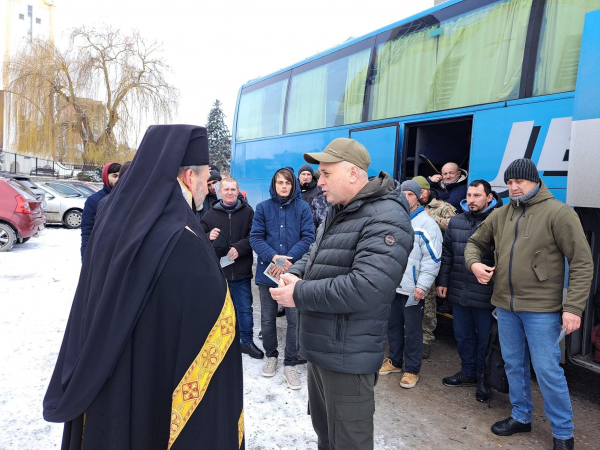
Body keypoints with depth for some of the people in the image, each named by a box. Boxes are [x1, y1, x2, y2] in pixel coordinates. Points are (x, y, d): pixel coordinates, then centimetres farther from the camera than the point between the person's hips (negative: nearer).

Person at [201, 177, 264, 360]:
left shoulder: (248, 212, 0)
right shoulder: (210, 215, 5)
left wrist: (239, 248, -18)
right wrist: (209, 238, -16)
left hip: (241, 271, -1)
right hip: (217, 271, 1)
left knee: (245, 308, 10)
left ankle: (247, 341, 25)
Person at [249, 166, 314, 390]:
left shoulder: (303, 208, -2)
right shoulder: (263, 207, 1)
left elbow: (308, 238, -8)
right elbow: (255, 238, -4)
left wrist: (287, 260, -18)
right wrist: (274, 257, -19)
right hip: (268, 271, 1)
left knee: (294, 319, 2)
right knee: (268, 318, 13)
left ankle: (290, 365, 17)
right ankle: (271, 356, 35)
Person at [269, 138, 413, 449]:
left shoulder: (385, 219, -23)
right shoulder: (337, 210, 11)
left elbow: (365, 289, -33)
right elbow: (317, 253, 21)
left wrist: (299, 294, -24)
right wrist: (296, 273, -3)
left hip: (347, 357, -9)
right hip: (318, 346, 9)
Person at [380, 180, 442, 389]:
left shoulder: (426, 224, -8)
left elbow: (432, 258, -12)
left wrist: (422, 285, -17)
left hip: (412, 288, -6)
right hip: (391, 285, 6)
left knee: (412, 330, 4)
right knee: (393, 325, 17)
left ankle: (412, 370, 16)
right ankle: (394, 361, 33)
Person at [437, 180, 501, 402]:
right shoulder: (456, 222, 7)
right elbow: (446, 254, 13)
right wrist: (442, 281, 11)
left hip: (486, 296, -6)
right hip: (458, 292, 6)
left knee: (485, 340, 11)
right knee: (463, 336, 19)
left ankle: (484, 379, 28)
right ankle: (468, 372, 37)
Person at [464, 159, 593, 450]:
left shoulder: (558, 213, -9)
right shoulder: (500, 215, 6)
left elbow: (582, 263, -11)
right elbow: (475, 242, 19)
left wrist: (573, 307, -16)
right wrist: (474, 263, -3)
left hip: (542, 309, -5)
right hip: (505, 306, 5)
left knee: (547, 371, 1)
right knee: (513, 365, 17)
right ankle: (521, 417, 36)